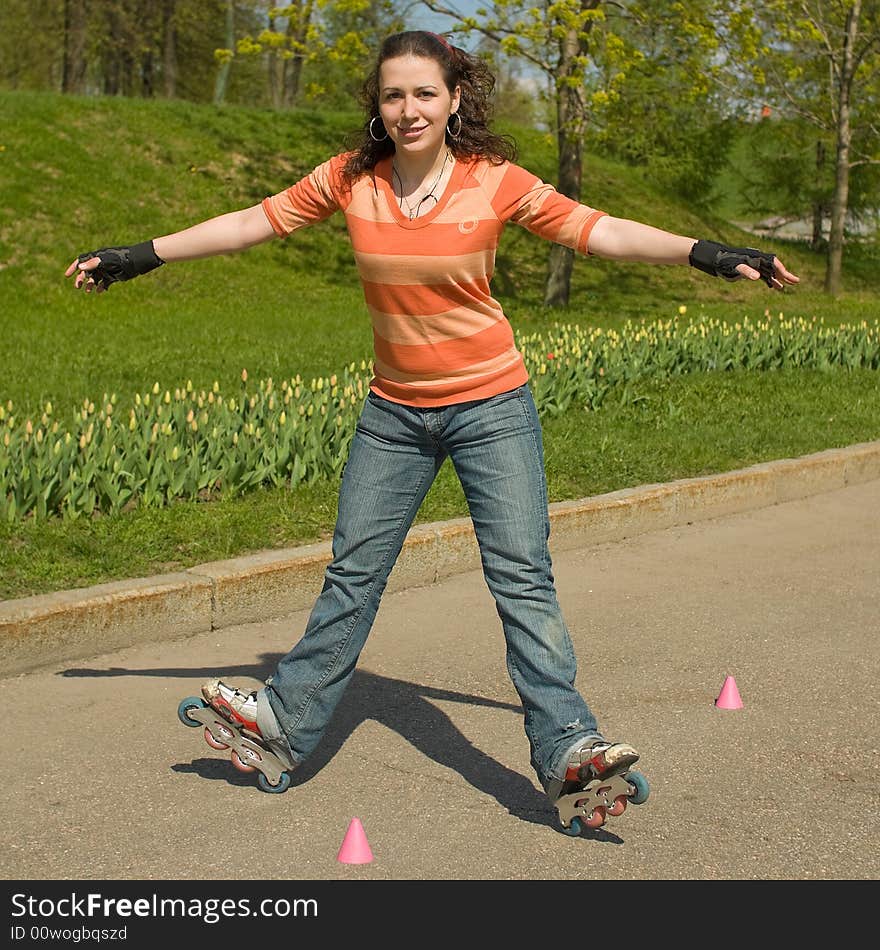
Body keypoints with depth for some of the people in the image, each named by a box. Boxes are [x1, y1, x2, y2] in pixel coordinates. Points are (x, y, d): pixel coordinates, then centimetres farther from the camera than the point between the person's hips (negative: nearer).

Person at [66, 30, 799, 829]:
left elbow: (597, 231, -12)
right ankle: (288, 720, 25)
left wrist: (707, 253, -21)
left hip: (491, 404, -3)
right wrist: (139, 257, 4)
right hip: (395, 411, 3)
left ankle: (567, 748, -6)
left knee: (521, 574, -7)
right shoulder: (350, 178, -5)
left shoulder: (495, 182, -11)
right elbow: (253, 223, 2)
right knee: (353, 570, 12)